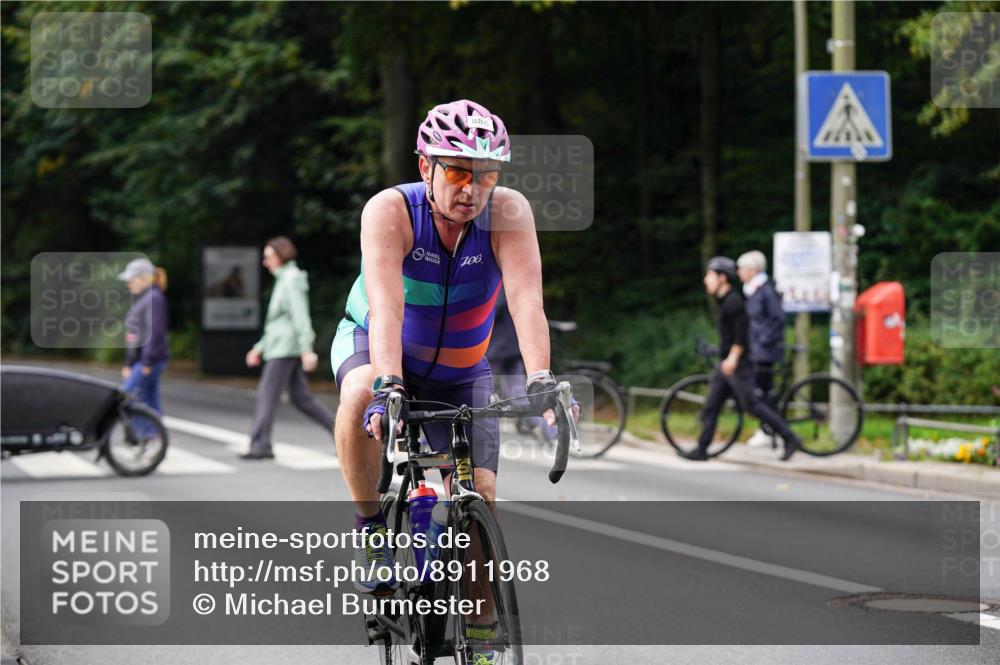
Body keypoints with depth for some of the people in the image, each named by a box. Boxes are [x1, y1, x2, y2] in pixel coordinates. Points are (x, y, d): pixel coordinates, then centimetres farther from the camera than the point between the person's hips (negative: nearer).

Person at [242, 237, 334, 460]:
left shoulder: (291, 281, -11)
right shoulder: (285, 280, 19)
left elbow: (300, 317, -20)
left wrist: (307, 350, -26)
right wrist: (260, 348, 23)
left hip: (284, 349, -10)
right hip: (280, 347, 10)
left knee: (266, 395, -8)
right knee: (301, 397, 9)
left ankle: (260, 445, -8)